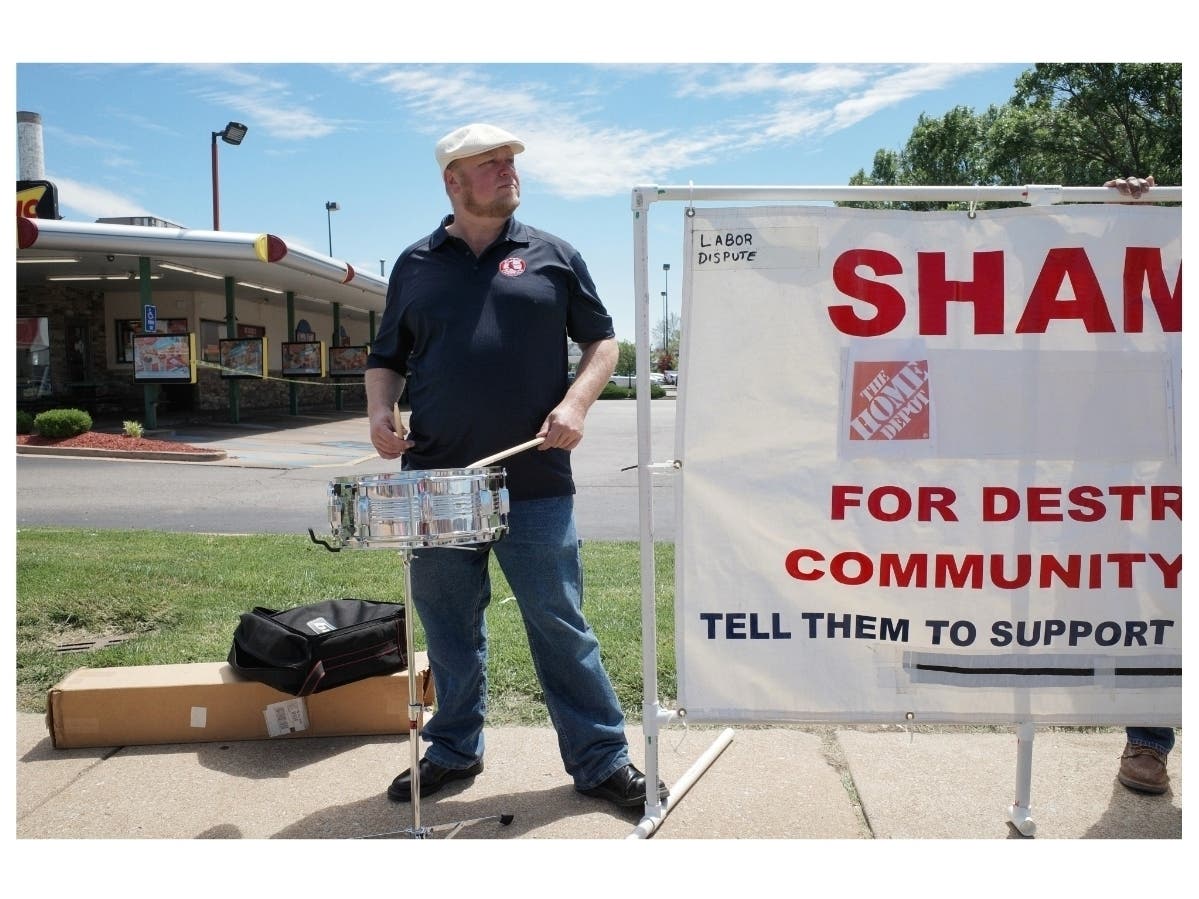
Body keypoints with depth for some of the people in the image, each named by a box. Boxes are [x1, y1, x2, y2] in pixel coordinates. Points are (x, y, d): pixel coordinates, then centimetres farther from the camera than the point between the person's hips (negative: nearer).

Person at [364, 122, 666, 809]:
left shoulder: (552, 255, 8)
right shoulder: (415, 265, 13)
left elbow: (602, 339, 9)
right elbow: (387, 359, 18)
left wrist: (576, 402, -9)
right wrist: (380, 411, -2)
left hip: (536, 486, -2)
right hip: (436, 481, 3)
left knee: (561, 628, 3)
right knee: (449, 629, 13)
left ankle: (602, 760, 18)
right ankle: (454, 750, 32)